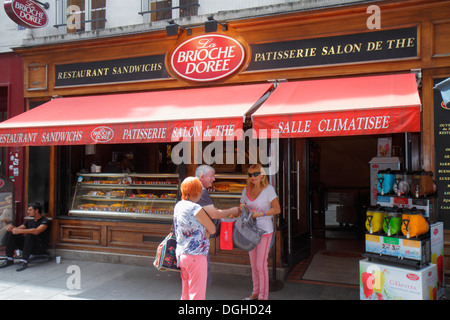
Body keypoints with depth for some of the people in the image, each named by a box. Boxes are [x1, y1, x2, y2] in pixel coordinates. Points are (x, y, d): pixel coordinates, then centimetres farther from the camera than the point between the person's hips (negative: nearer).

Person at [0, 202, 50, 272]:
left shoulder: (44, 221, -8)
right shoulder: (29, 221, 17)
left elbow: (36, 231, -27)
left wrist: (20, 231, -30)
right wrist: (12, 227, -14)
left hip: (40, 247, -7)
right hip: (27, 244, 7)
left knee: (29, 235, -37)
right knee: (10, 233, -7)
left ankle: (24, 261, -34)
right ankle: (9, 259, -11)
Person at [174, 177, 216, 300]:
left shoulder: (178, 206, 6)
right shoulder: (195, 209, -19)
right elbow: (212, 230, -11)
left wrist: (204, 232, 3)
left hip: (181, 254, 8)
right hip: (195, 256, -8)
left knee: (185, 294, 19)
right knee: (197, 294, 2)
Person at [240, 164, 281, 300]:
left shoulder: (268, 189, -10)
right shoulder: (246, 190, 7)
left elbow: (277, 209, -15)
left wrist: (259, 214, -19)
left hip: (264, 231, -6)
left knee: (261, 264, -4)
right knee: (253, 264, 13)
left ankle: (263, 296, 10)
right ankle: (256, 292, 27)